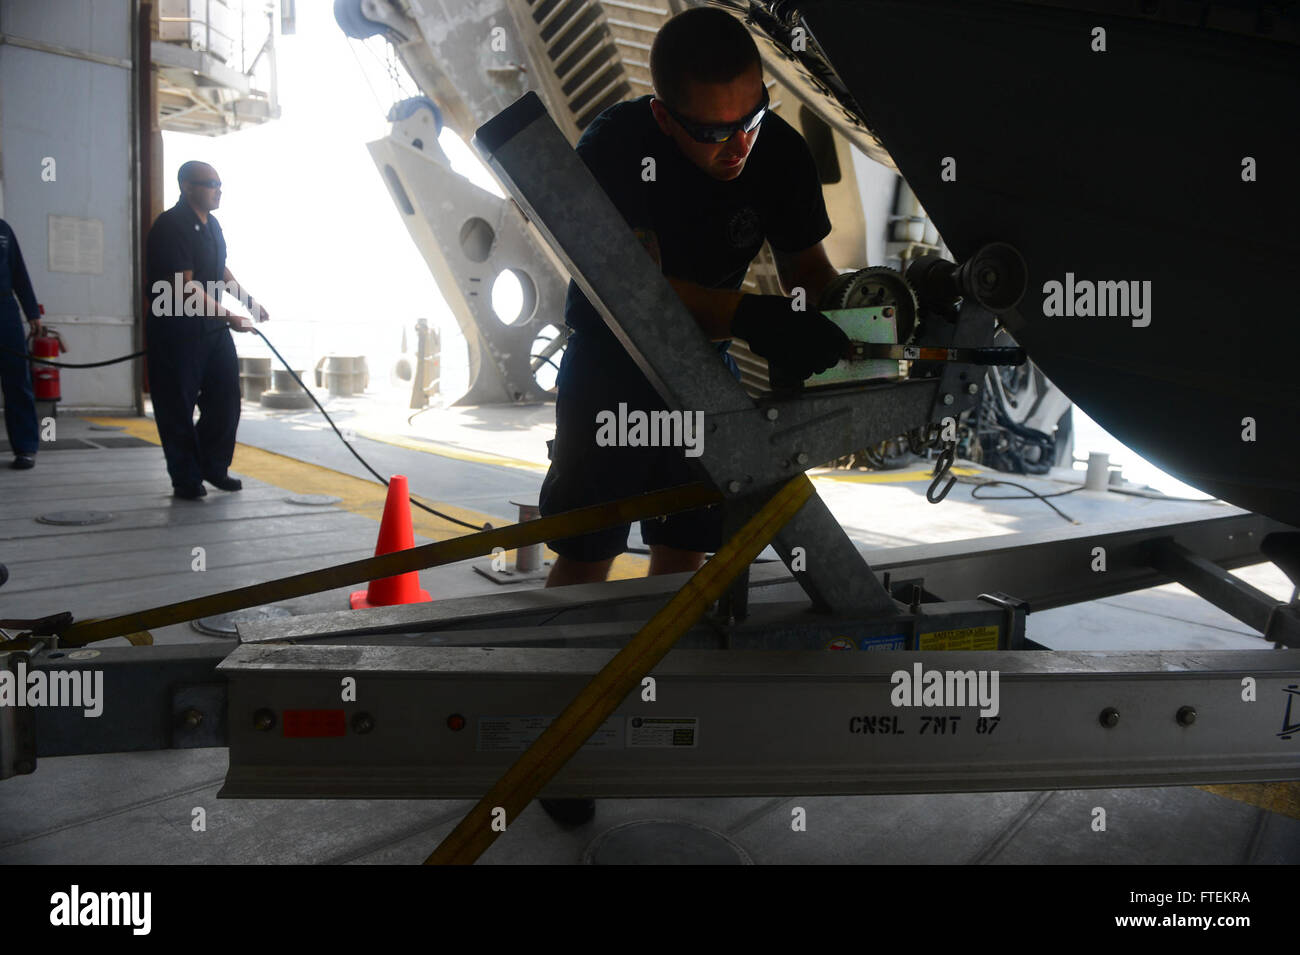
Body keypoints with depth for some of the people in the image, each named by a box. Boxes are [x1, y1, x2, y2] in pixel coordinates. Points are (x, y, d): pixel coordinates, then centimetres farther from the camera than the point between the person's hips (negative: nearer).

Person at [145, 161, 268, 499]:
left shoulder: (211, 224, 11)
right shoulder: (170, 226, -17)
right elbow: (186, 285, -23)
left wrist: (250, 301, 20)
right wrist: (228, 316, -25)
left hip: (212, 325, 9)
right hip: (176, 330, -8)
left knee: (226, 397, 9)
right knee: (178, 407, 1)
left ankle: (213, 466, 24)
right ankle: (186, 479, 11)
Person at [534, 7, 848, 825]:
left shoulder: (782, 154, -14)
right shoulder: (617, 144, -26)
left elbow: (809, 272, -8)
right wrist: (749, 318, -51)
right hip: (611, 361, -3)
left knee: (687, 545, 8)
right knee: (587, 550, -4)